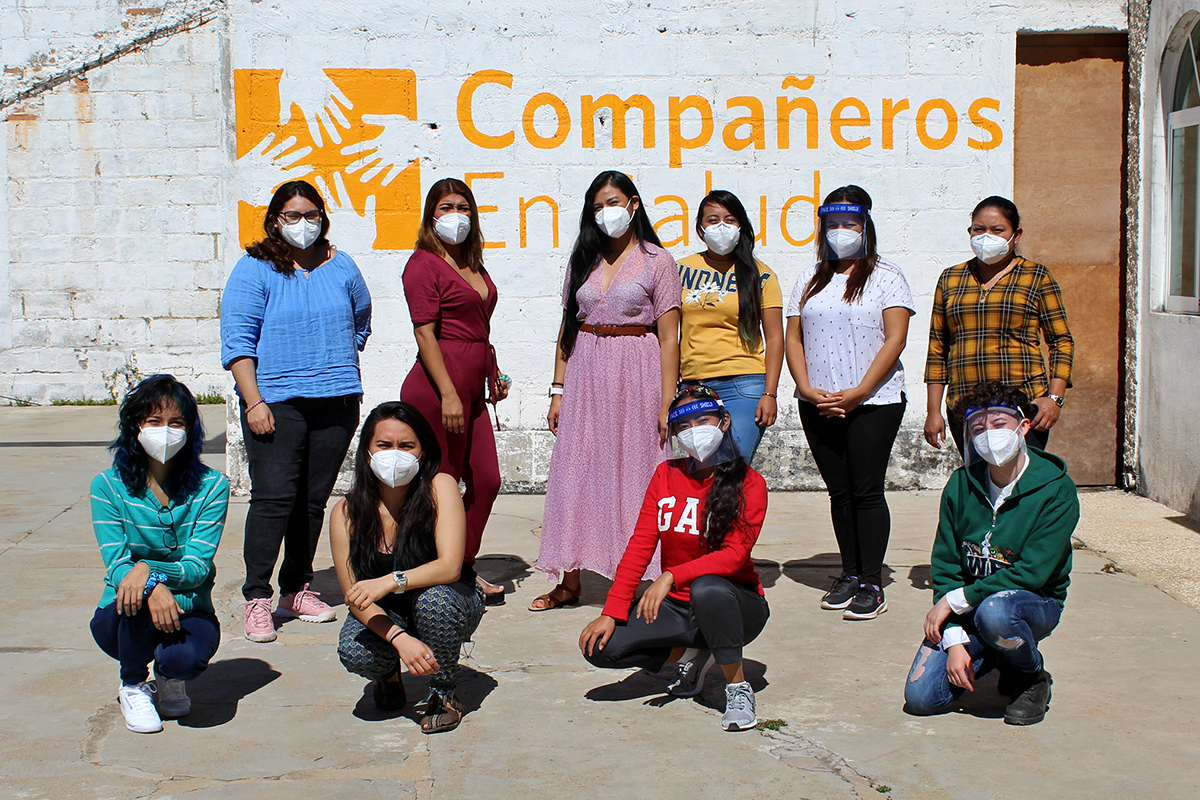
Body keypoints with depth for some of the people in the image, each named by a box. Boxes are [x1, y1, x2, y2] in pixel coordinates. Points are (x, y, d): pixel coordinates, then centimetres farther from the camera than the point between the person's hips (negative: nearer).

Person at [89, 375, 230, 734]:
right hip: (125, 619, 1)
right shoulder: (108, 486, -5)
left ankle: (170, 678, 8)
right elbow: (116, 565, -14)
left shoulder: (211, 486, -7)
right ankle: (133, 686, -3)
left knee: (188, 657, -33)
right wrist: (154, 589, -37)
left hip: (189, 610, 0)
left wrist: (149, 569, -36)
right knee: (137, 598, -35)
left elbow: (198, 567, -14)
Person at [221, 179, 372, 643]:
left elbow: (360, 322, 27)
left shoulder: (340, 267, 11)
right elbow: (237, 340, -6)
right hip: (276, 403, -4)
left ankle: (296, 590, 18)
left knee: (314, 500, 8)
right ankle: (256, 598, -5)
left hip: (336, 402, 4)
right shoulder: (255, 270, -1)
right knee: (273, 497, -11)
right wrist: (254, 401, -13)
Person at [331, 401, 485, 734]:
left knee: (434, 600, -36)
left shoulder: (440, 487, -19)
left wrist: (391, 582, -43)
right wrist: (400, 639, -32)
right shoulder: (346, 513, -14)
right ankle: (388, 673, 10)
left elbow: (450, 567, -28)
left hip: (451, 601, -1)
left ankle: (443, 694, -7)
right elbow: (355, 596, -15)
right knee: (354, 653, -30)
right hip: (385, 617, 1)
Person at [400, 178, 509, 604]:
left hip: (471, 390, 8)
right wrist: (448, 394, -20)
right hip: (437, 388, -8)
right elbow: (425, 333, -14)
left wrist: (493, 373, 20)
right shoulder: (425, 264, -7)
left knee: (486, 480, 7)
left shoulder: (472, 263, 18)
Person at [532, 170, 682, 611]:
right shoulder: (583, 260, 13)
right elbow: (567, 329, 14)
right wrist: (559, 389, 7)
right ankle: (568, 582, 9)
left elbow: (668, 338, -4)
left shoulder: (658, 261, 0)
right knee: (575, 472, 2)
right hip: (585, 374, 4)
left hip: (636, 375, -4)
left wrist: (668, 402, -11)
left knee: (634, 472, -2)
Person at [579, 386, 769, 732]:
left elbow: (734, 554, -21)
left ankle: (738, 689, -17)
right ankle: (692, 656, 8)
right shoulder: (666, 475, 2)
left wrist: (671, 576, -32)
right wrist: (612, 612, -12)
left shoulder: (749, 484, -9)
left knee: (707, 587, -39)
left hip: (736, 605, -4)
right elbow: (640, 546, -3)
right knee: (601, 647, -17)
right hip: (676, 607, 4)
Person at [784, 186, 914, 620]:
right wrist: (807, 390, -6)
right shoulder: (810, 279, 14)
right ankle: (849, 575, 18)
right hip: (818, 405, 4)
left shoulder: (886, 276, 0)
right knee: (839, 493, 9)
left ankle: (872, 585, 1)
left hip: (874, 402, -4)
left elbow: (894, 340, -8)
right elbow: (793, 339, 9)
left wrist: (857, 394, -14)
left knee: (867, 492, -5)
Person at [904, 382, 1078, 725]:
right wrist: (954, 640, -15)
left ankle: (1032, 677, -5)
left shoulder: (1057, 491, -15)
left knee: (993, 611, -40)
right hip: (967, 609, 4)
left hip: (1036, 603, -3)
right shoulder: (961, 485, -4)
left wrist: (954, 601, -20)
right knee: (920, 697, -14)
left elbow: (1032, 573, -20)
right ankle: (992, 653, 16)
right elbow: (944, 567, -3)